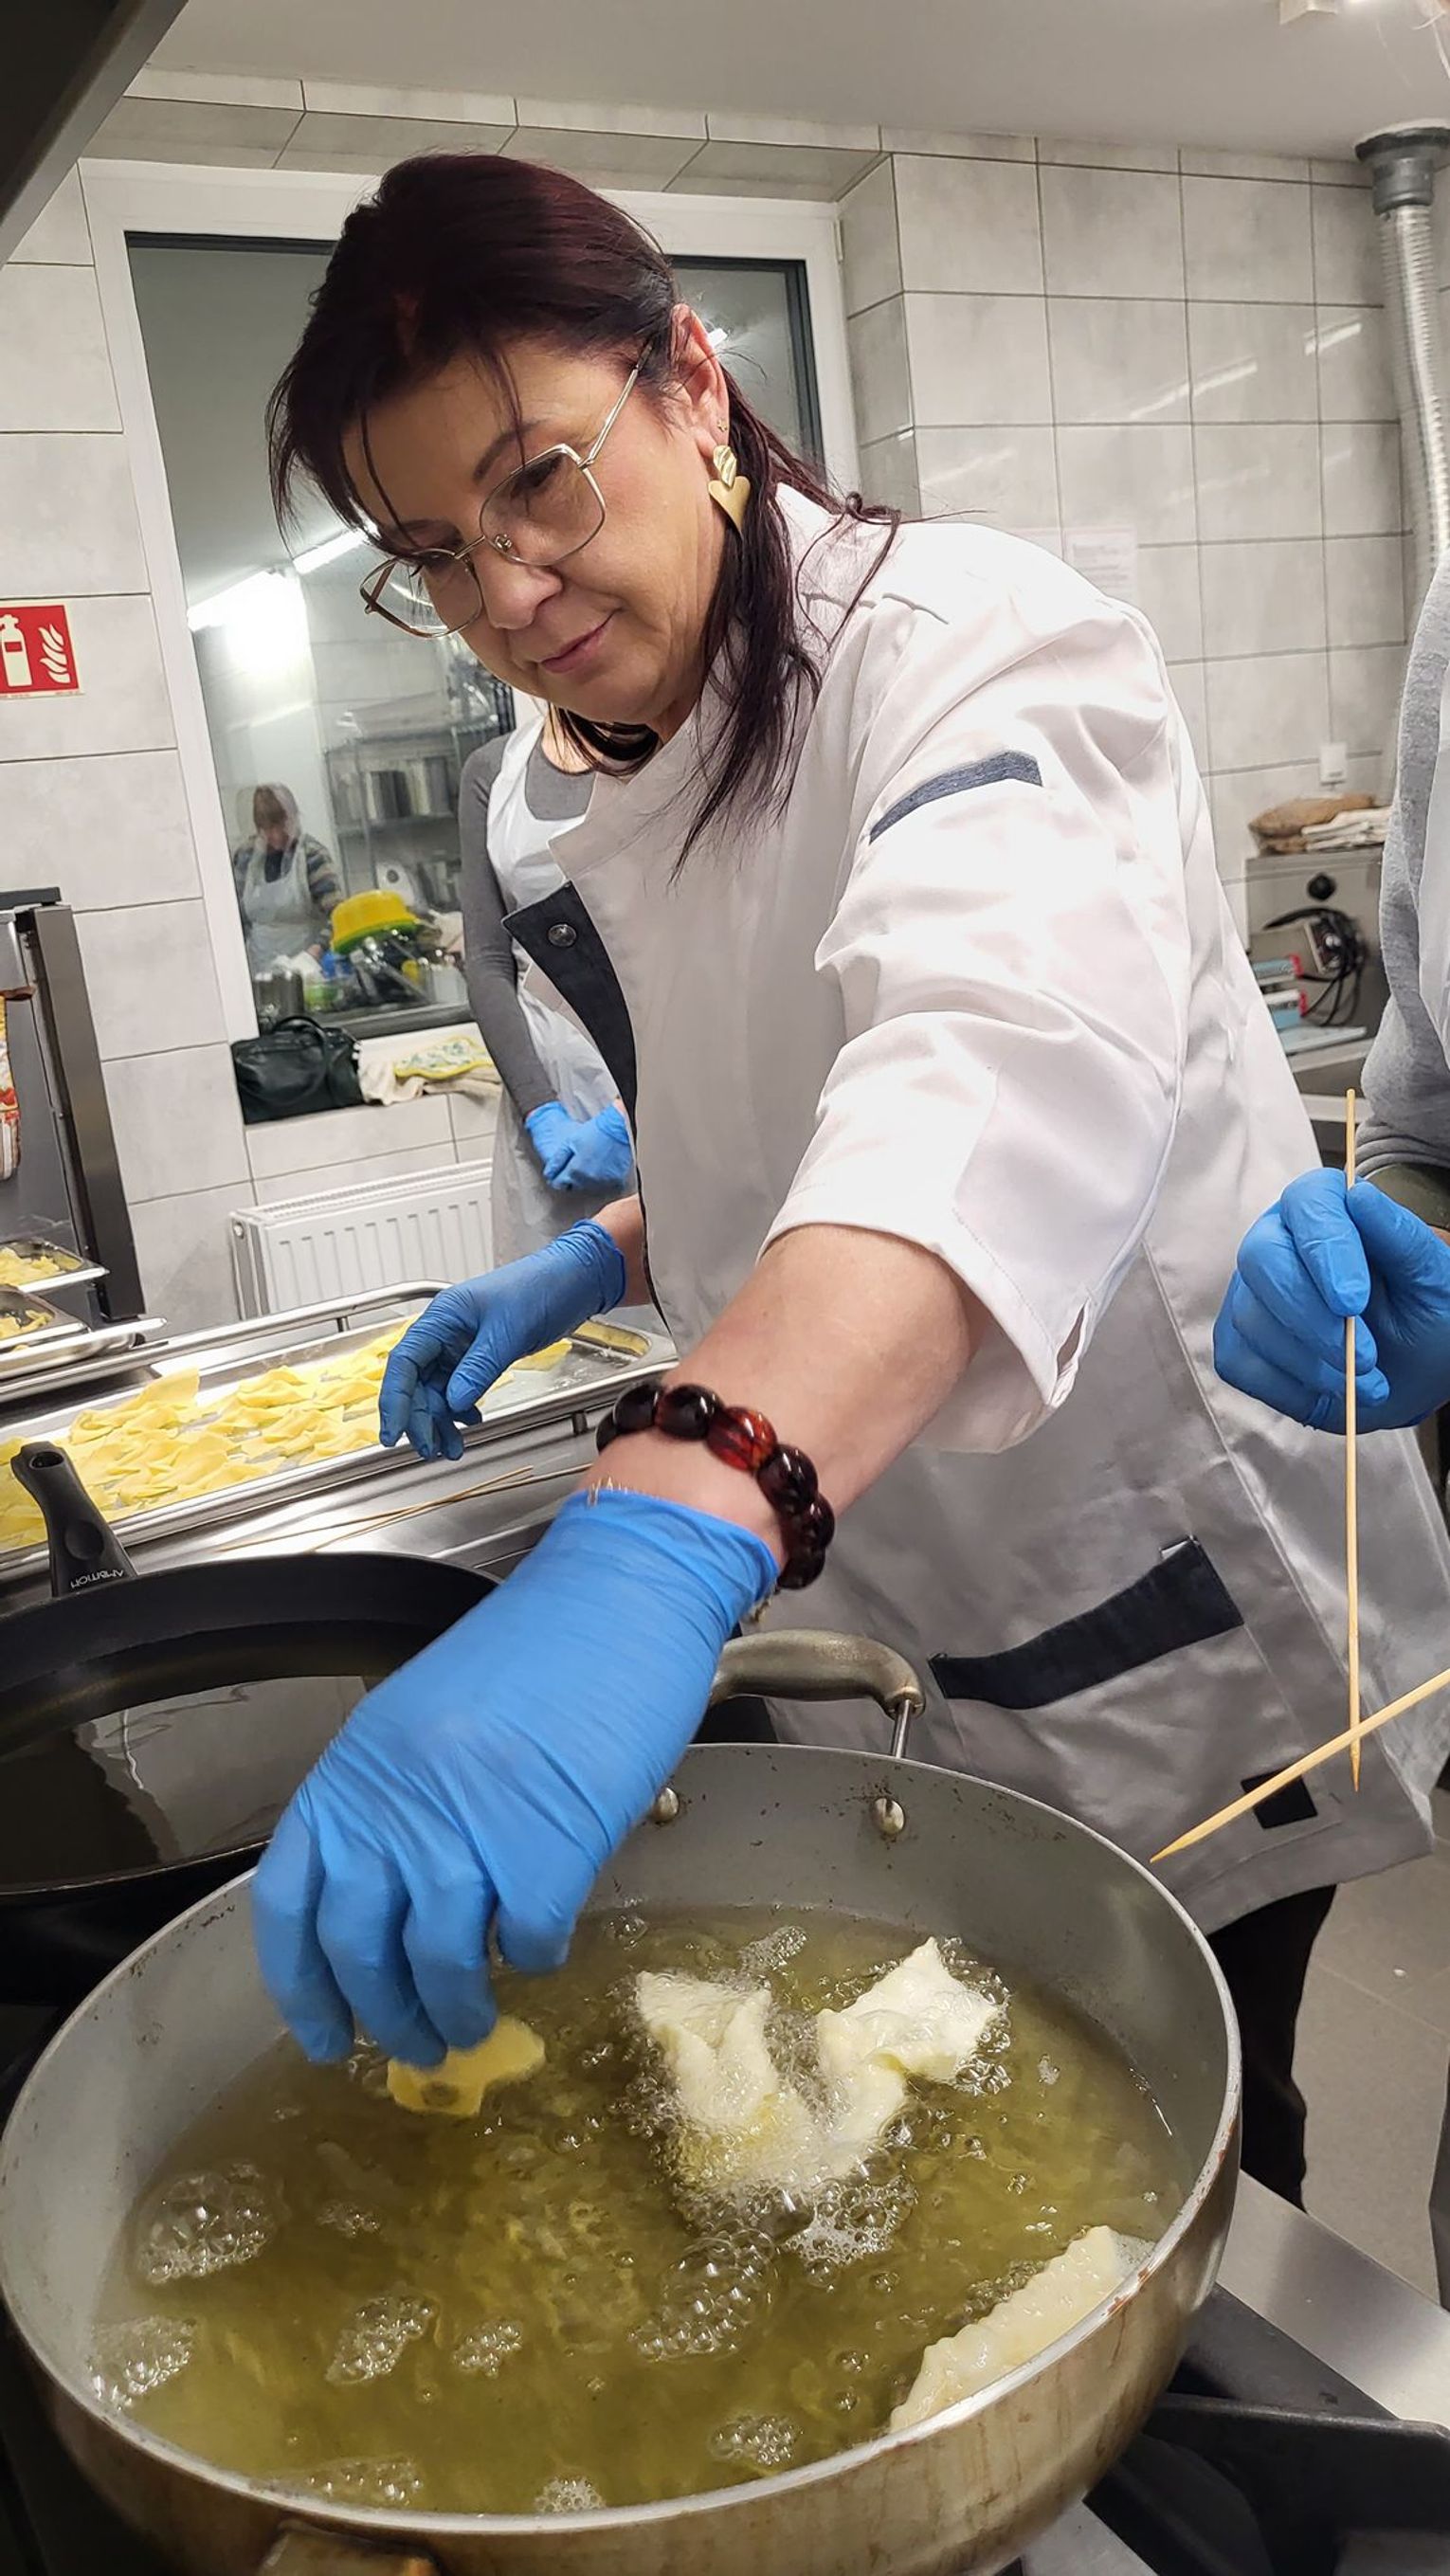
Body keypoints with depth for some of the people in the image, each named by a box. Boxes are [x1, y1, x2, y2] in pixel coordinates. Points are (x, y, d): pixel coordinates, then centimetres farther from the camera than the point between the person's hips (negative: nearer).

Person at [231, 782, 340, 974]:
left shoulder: (312, 855, -6)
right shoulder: (244, 856, 8)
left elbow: (337, 914, -14)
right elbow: (236, 915, 17)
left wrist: (318, 948, -29)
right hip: (261, 971, 3)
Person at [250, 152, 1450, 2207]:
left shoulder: (960, 639, -20)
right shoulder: (648, 822, 6)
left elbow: (1007, 1048, -42)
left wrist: (662, 1532, -57)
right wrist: (613, 1257, 0)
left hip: (1168, 1636, -7)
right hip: (920, 1655, 8)